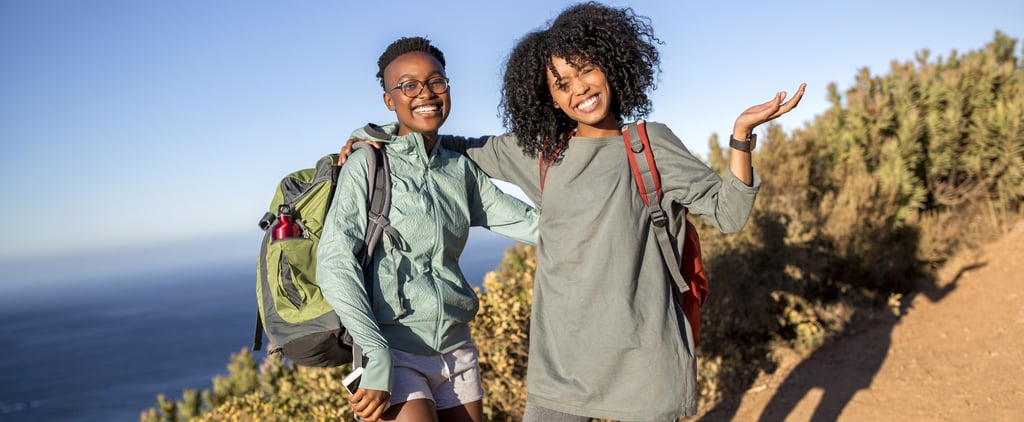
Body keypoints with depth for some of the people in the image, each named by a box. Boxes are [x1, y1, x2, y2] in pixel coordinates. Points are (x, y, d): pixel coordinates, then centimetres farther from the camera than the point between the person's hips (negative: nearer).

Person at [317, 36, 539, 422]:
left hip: (457, 351, 5)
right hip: (395, 351, -5)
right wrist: (378, 359, -22)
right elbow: (335, 264, -14)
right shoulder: (368, 166, -5)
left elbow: (529, 224, 5)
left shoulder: (460, 169, 8)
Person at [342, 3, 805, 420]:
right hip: (563, 358, 3)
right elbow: (471, 149, 21)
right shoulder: (540, 151, 8)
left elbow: (727, 212, 1)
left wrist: (741, 133, -12)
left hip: (641, 357, -2)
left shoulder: (650, 143, 3)